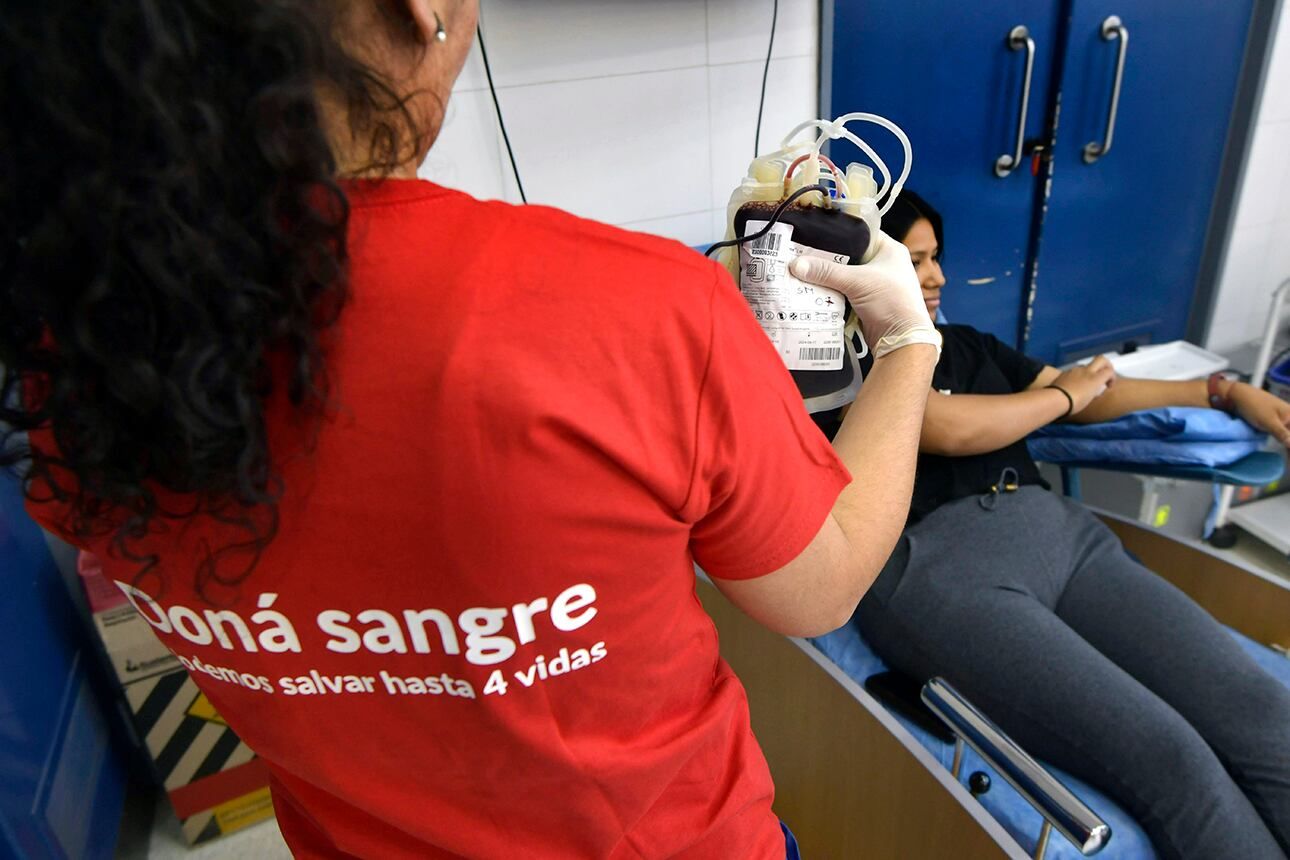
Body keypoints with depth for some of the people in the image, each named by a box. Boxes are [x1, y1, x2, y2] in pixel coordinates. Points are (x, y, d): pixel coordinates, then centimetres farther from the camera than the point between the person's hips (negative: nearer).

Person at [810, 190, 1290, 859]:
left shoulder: (966, 344, 28)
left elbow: (1091, 396, 31)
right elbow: (951, 429, -8)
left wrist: (1228, 393, 25)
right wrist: (1063, 394, 11)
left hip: (1057, 528, 7)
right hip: (938, 564, -7)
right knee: (1169, 758, -23)